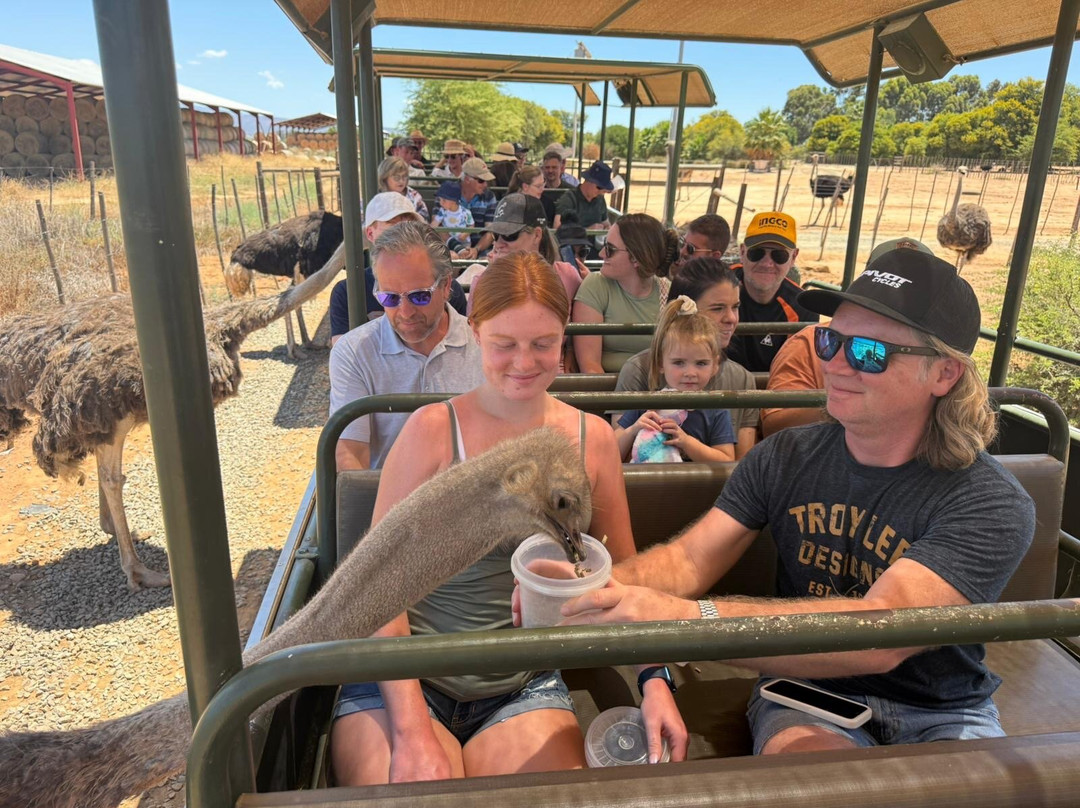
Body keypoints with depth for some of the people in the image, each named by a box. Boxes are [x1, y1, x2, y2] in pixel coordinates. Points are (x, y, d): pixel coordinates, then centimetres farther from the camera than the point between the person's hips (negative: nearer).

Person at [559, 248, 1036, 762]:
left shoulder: (992, 507, -18)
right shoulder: (785, 458, -5)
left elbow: (878, 632, -34)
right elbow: (691, 558, -9)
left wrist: (686, 618, -46)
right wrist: (598, 587, -32)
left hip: (940, 713, 1)